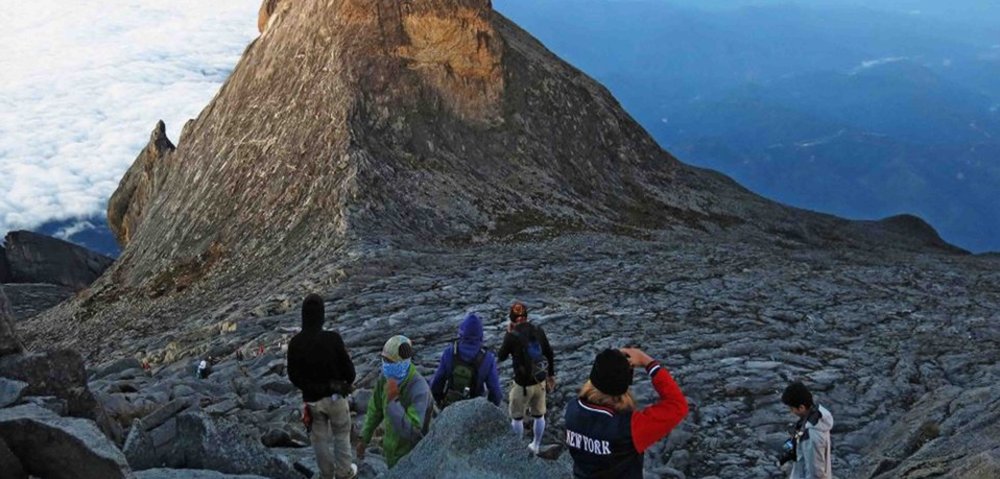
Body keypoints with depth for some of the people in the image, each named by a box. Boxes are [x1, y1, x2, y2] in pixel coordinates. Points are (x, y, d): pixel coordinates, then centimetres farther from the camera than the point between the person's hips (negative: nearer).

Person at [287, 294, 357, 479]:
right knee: (341, 435, 19)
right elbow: (348, 368, -15)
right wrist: (348, 382, 9)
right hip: (335, 396, -2)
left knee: (320, 438, 19)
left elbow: (293, 376, -3)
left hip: (311, 399, 3)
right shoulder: (332, 339, -25)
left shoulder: (295, 343, -14)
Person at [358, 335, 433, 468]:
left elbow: (411, 431, -39)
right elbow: (375, 409, 6)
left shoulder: (419, 388, -34)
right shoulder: (386, 377, -11)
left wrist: (393, 400, -41)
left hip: (411, 456, -6)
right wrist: (364, 438, 11)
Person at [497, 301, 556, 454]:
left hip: (523, 384, -4)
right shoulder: (539, 331, -6)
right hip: (540, 381, 4)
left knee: (516, 417, 19)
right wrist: (551, 376, 16)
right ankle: (535, 445, 39)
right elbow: (550, 355, 3)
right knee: (539, 415, 23)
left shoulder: (512, 336, -20)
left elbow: (501, 357, -5)